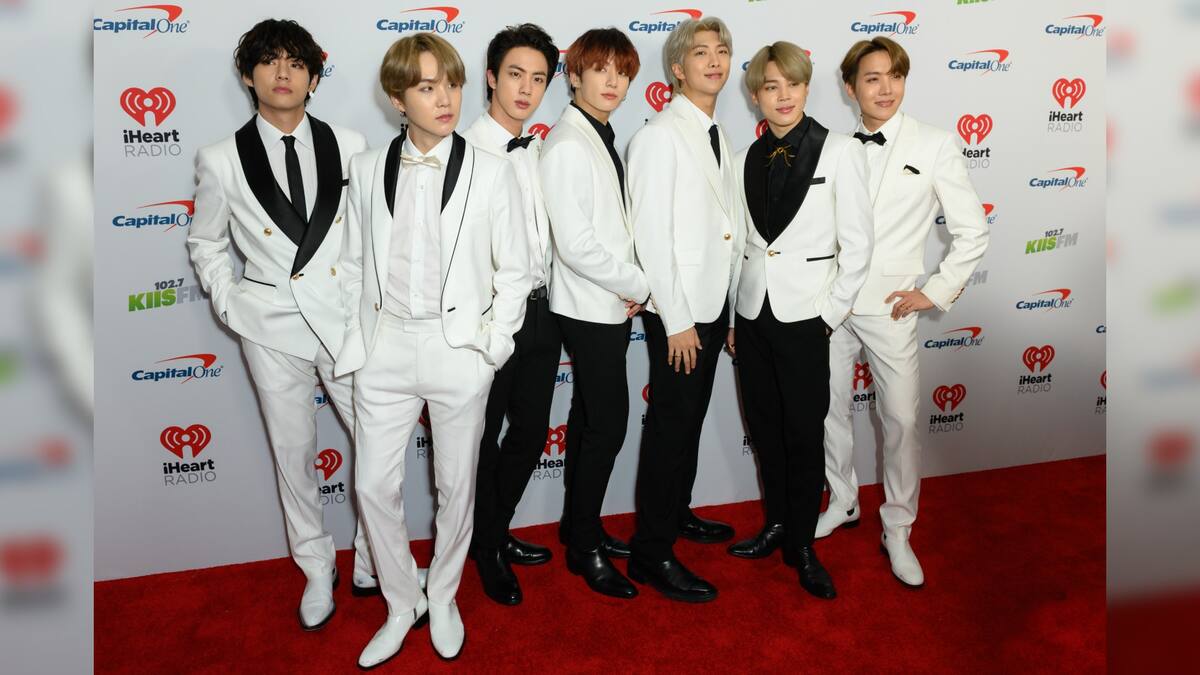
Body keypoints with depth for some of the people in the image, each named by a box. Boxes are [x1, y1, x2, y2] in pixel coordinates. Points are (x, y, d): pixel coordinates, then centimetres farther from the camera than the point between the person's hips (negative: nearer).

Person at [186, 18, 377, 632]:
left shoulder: (349, 146, 1)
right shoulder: (221, 160, -1)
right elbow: (205, 242, 11)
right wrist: (229, 304, 2)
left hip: (346, 322, 1)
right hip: (272, 329, 0)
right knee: (293, 454, 10)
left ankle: (371, 559, 26)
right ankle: (317, 570, 29)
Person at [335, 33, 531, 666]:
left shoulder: (491, 173, -3)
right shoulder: (367, 169, 3)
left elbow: (513, 271, 1)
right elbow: (354, 265, 9)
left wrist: (495, 344, -5)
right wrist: (354, 343, 3)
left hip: (459, 350, -2)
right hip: (385, 349, 2)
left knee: (456, 485, 11)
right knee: (374, 484, 5)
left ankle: (442, 598, 34)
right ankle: (402, 603, 27)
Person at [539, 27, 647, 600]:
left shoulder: (602, 139, 11)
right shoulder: (567, 145, -17)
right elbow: (576, 245, -23)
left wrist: (631, 287, 2)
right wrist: (639, 286, -12)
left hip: (610, 306, 9)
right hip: (590, 309, -9)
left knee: (589, 418, 16)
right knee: (608, 424, -3)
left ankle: (578, 525, 30)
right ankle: (585, 546, 12)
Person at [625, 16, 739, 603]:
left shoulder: (717, 137, 12)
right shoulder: (660, 136, -13)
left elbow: (720, 228, 12)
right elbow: (651, 233, -18)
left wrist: (725, 311, 10)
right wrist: (677, 321, -18)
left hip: (712, 303, 8)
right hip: (678, 310, -8)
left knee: (692, 418, 18)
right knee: (670, 425, -3)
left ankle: (677, 512, 36)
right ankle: (651, 555, 7)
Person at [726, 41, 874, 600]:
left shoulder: (839, 151, -5)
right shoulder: (748, 158, 7)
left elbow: (856, 245, -5)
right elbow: (741, 242, 11)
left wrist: (831, 315, -7)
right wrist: (729, 315, 9)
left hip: (804, 317, -4)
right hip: (752, 313, 4)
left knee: (805, 434, 2)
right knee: (764, 428, 13)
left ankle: (802, 544, 17)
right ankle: (776, 524, 30)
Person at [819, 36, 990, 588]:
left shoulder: (934, 145, -4)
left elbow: (973, 232, -1)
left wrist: (937, 293, -5)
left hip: (888, 309, -3)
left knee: (901, 420, 0)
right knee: (829, 409, 12)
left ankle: (897, 530, 17)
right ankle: (842, 504, 33)